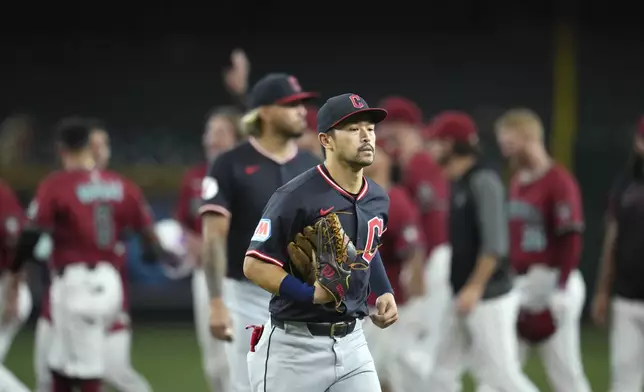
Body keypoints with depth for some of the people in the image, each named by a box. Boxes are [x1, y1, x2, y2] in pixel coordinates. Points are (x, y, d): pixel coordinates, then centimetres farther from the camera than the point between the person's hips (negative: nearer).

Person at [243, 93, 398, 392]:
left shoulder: (377, 199, 8)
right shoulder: (295, 197, -15)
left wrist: (384, 292, 12)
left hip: (352, 344, 6)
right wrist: (309, 294, -27)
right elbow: (255, 265, -16)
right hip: (294, 348, -6)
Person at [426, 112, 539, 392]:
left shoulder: (483, 182, -14)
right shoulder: (457, 184, 12)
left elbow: (495, 244, -21)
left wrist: (475, 288, -24)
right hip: (463, 297, 9)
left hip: (490, 300, -9)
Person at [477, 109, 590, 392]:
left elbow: (571, 241, -17)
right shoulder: (517, 181, 13)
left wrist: (560, 294, -19)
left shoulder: (559, 182, -13)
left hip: (549, 284, -8)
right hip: (517, 288, 8)